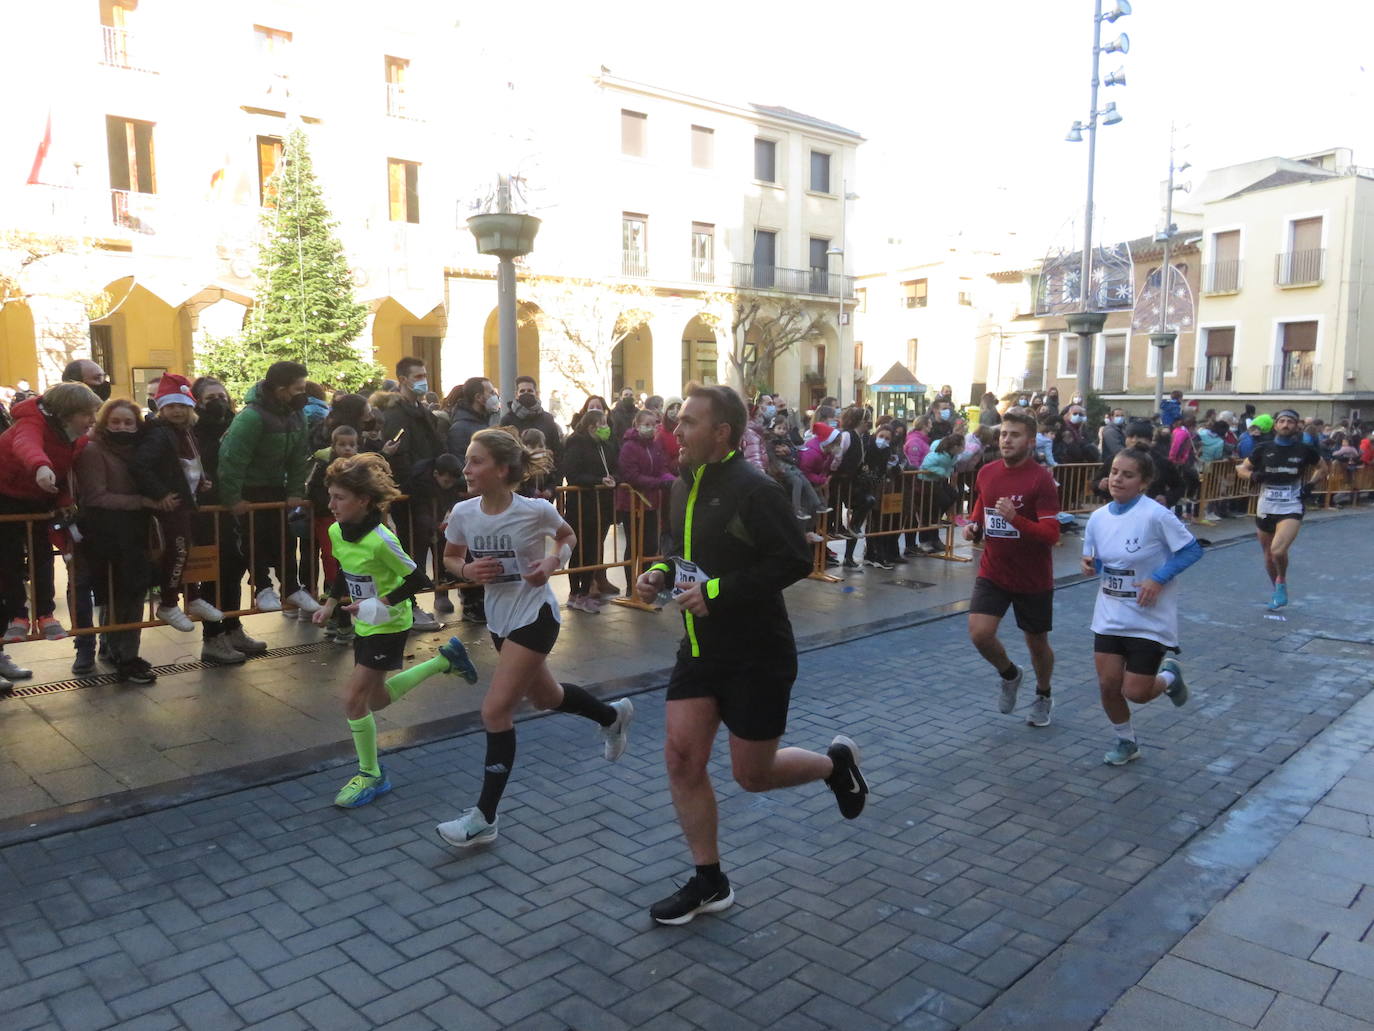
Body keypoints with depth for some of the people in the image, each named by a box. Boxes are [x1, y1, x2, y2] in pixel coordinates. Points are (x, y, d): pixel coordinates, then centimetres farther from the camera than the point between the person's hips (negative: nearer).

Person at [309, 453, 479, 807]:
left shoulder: (380, 540, -27)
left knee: (352, 698, -11)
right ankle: (446, 659, 36)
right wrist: (330, 604, 5)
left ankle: (371, 775, 9)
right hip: (364, 626, 9)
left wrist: (381, 604, -25)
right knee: (376, 699, 20)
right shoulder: (336, 532, -4)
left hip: (388, 627, -8)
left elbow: (416, 579, -20)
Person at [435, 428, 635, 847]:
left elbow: (567, 536, 2)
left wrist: (552, 563, -17)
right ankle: (613, 715, 53)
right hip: (499, 618, 6)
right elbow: (450, 557, 8)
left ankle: (484, 817, 4)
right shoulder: (462, 513, -10)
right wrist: (466, 569, -14)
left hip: (535, 616, -6)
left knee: (495, 711, -10)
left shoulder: (535, 510, -20)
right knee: (544, 696, 23)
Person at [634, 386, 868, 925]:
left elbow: (796, 560, -24)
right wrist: (661, 572, -1)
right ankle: (709, 883, 20)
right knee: (682, 759, 3)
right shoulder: (685, 486, 6)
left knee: (752, 774, 4)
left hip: (757, 655, -7)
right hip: (700, 648, 7)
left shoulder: (753, 490, -20)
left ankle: (836, 762, 34)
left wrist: (717, 591, -26)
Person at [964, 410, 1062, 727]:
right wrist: (973, 525, -3)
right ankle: (1009, 674, 19)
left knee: (1037, 643, 13)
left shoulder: (1041, 478, -16)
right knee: (979, 633, -14)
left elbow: (1051, 534, -21)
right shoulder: (987, 472, 0)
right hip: (992, 573, 3)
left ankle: (1043, 695, 43)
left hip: (1033, 579, -3)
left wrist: (1015, 518, -35)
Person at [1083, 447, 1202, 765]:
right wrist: (1090, 566, -13)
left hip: (1150, 620, -5)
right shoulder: (1098, 517, -1)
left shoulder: (1155, 515, -18)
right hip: (1109, 617, 5)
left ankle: (1169, 676, 34)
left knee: (1136, 692, -1)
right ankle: (1126, 742, 30)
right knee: (1108, 685, 4)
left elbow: (1192, 550, -12)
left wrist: (1159, 579, -20)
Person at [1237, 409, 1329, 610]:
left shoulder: (1305, 450, 0)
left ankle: (1282, 581, 6)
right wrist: (1254, 476, -13)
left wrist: (1310, 484, 0)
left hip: (1291, 510, -2)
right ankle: (1278, 590, 37)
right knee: (1269, 558, 13)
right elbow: (1241, 470, 8)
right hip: (1265, 509, 3)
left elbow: (1324, 468, 16)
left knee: (1278, 551, -24)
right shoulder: (1263, 449, 1)